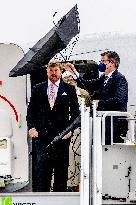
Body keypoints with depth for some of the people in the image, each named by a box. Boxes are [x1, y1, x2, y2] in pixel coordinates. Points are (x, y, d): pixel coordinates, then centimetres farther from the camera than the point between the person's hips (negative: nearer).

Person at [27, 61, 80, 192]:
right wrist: (31, 127, -6)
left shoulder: (69, 89, 7)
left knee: (61, 170, 3)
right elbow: (31, 111, 9)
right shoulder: (38, 89, 11)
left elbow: (75, 112, 3)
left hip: (61, 135, 0)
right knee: (41, 169, -6)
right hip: (42, 135, 0)